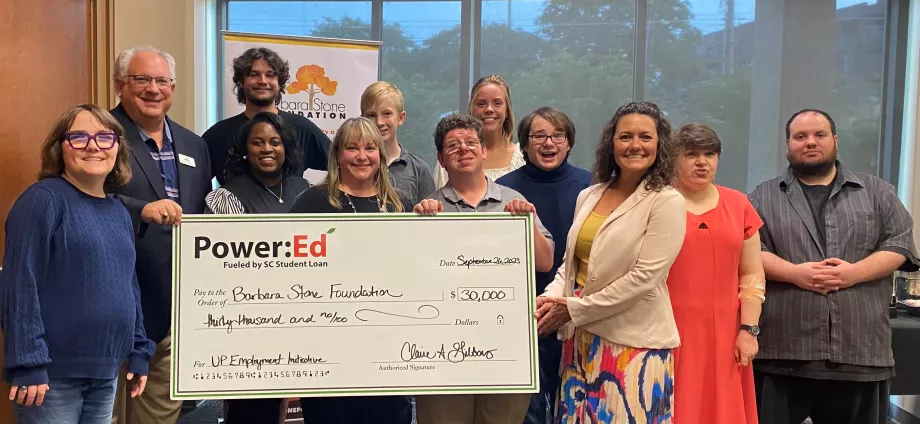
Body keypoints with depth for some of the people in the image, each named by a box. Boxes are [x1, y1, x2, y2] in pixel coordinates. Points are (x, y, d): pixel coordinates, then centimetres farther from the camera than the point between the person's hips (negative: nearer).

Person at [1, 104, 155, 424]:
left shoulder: (119, 212, 11)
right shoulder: (44, 199, -10)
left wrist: (139, 353, 13)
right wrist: (28, 364, -19)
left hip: (106, 373, 7)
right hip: (53, 373, -7)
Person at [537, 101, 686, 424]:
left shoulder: (666, 202, -8)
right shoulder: (588, 196, 10)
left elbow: (643, 277, -16)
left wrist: (573, 309, -14)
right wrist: (550, 298, -5)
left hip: (633, 343, -5)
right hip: (582, 339, 6)